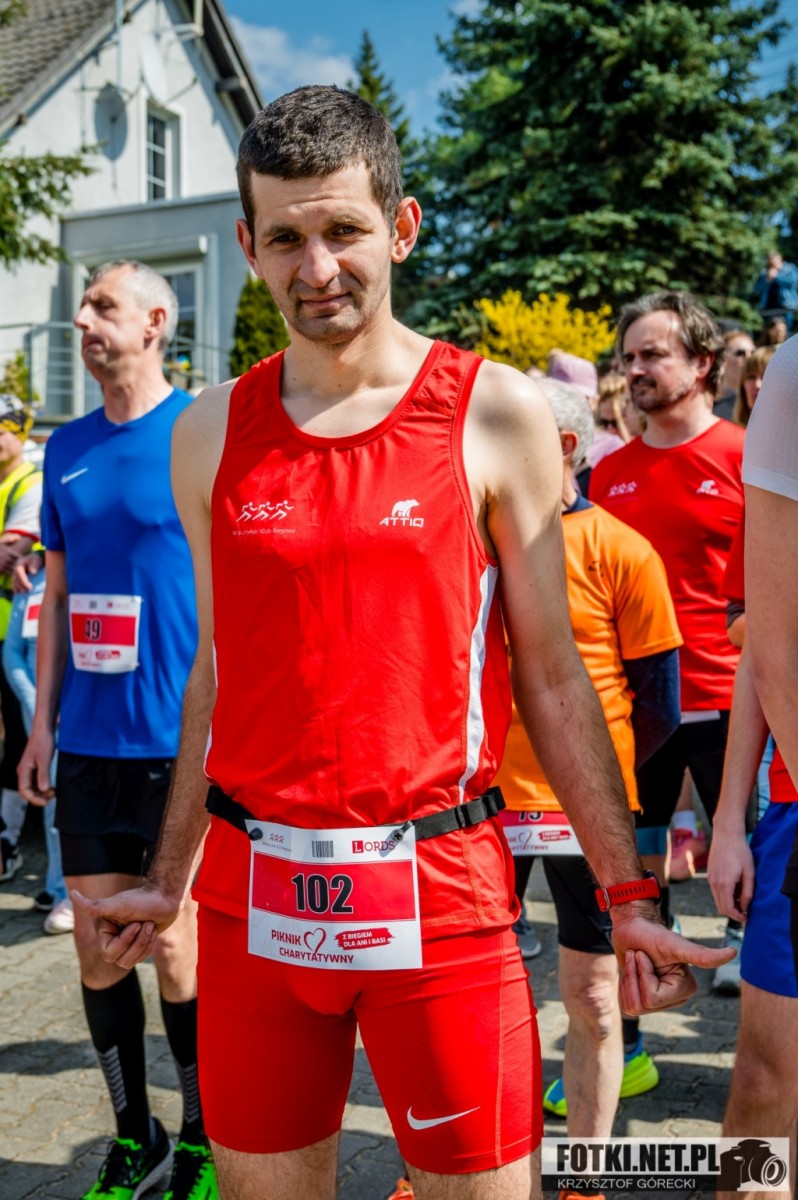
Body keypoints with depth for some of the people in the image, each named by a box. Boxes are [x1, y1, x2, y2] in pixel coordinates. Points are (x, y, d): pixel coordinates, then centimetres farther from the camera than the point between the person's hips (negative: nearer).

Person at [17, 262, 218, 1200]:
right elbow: (58, 594, 15)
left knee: (174, 946, 3)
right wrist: (42, 721, 12)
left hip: (181, 741, -5)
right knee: (98, 946, 12)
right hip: (88, 741, 5)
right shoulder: (67, 449, 10)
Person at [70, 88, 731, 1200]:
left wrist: (629, 897, -2)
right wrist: (167, 879, 15)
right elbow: (218, 668, 11)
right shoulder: (211, 430, 4)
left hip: (439, 894, -2)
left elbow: (551, 673, -1)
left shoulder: (496, 412, -5)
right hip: (250, 894, 3)